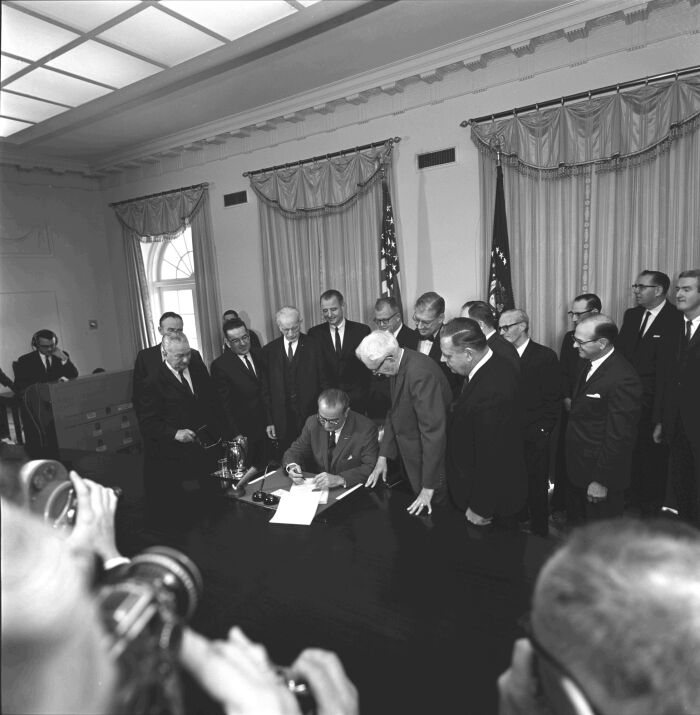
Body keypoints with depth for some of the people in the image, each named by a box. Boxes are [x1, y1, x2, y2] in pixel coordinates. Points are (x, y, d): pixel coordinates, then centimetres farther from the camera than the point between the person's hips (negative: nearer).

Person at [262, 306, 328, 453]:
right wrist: (269, 421, 2)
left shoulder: (313, 346, -2)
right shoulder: (269, 350, 5)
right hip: (282, 419, 2)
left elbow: (323, 382, -1)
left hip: (310, 414, -1)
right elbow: (266, 389, 6)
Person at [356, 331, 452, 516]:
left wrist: (428, 487, -22)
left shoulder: (421, 373, -30)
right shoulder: (397, 366, -1)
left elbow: (434, 431, -28)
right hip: (410, 459, 8)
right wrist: (383, 456, 6)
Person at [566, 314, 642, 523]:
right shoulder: (589, 363, 3)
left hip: (600, 475, -8)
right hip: (578, 469, 8)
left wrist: (601, 480, -19)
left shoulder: (622, 379, -26)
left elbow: (619, 437, -24)